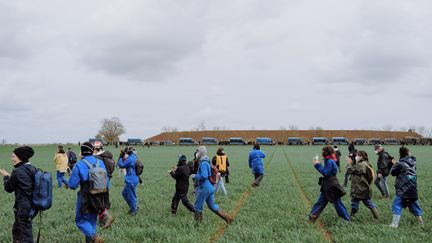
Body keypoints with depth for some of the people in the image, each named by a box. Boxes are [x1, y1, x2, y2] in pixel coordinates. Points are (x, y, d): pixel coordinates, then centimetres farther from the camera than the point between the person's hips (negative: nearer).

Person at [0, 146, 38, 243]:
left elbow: (8, 188, -4)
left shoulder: (17, 171, -17)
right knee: (16, 229, 27)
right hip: (33, 206, 9)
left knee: (26, 235, -2)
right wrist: (10, 176, 17)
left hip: (23, 208, -8)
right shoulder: (34, 169, 5)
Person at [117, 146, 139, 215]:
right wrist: (123, 158, 2)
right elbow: (126, 165, 13)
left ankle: (134, 210, 19)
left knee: (131, 196, 4)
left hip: (131, 181, -10)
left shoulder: (130, 159, -21)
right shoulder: (134, 158, 9)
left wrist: (121, 157, -4)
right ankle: (134, 207, 28)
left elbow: (121, 165, -15)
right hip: (130, 180, 10)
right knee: (124, 193, 22)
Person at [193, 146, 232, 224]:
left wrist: (195, 176, -12)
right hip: (210, 187, 10)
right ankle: (227, 217, 12)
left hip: (204, 188, -10)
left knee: (198, 206, 4)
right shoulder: (206, 162, 14)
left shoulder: (203, 163, -17)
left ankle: (198, 222, 14)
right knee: (212, 205, 16)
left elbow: (204, 176, -27)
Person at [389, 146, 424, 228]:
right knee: (414, 204, 20)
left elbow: (392, 172, -2)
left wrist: (394, 165, 14)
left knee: (397, 204, -2)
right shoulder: (412, 162, 5)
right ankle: (421, 221, 29)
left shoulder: (400, 164, -13)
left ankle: (395, 223, -9)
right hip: (413, 188, 6)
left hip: (403, 188, -6)